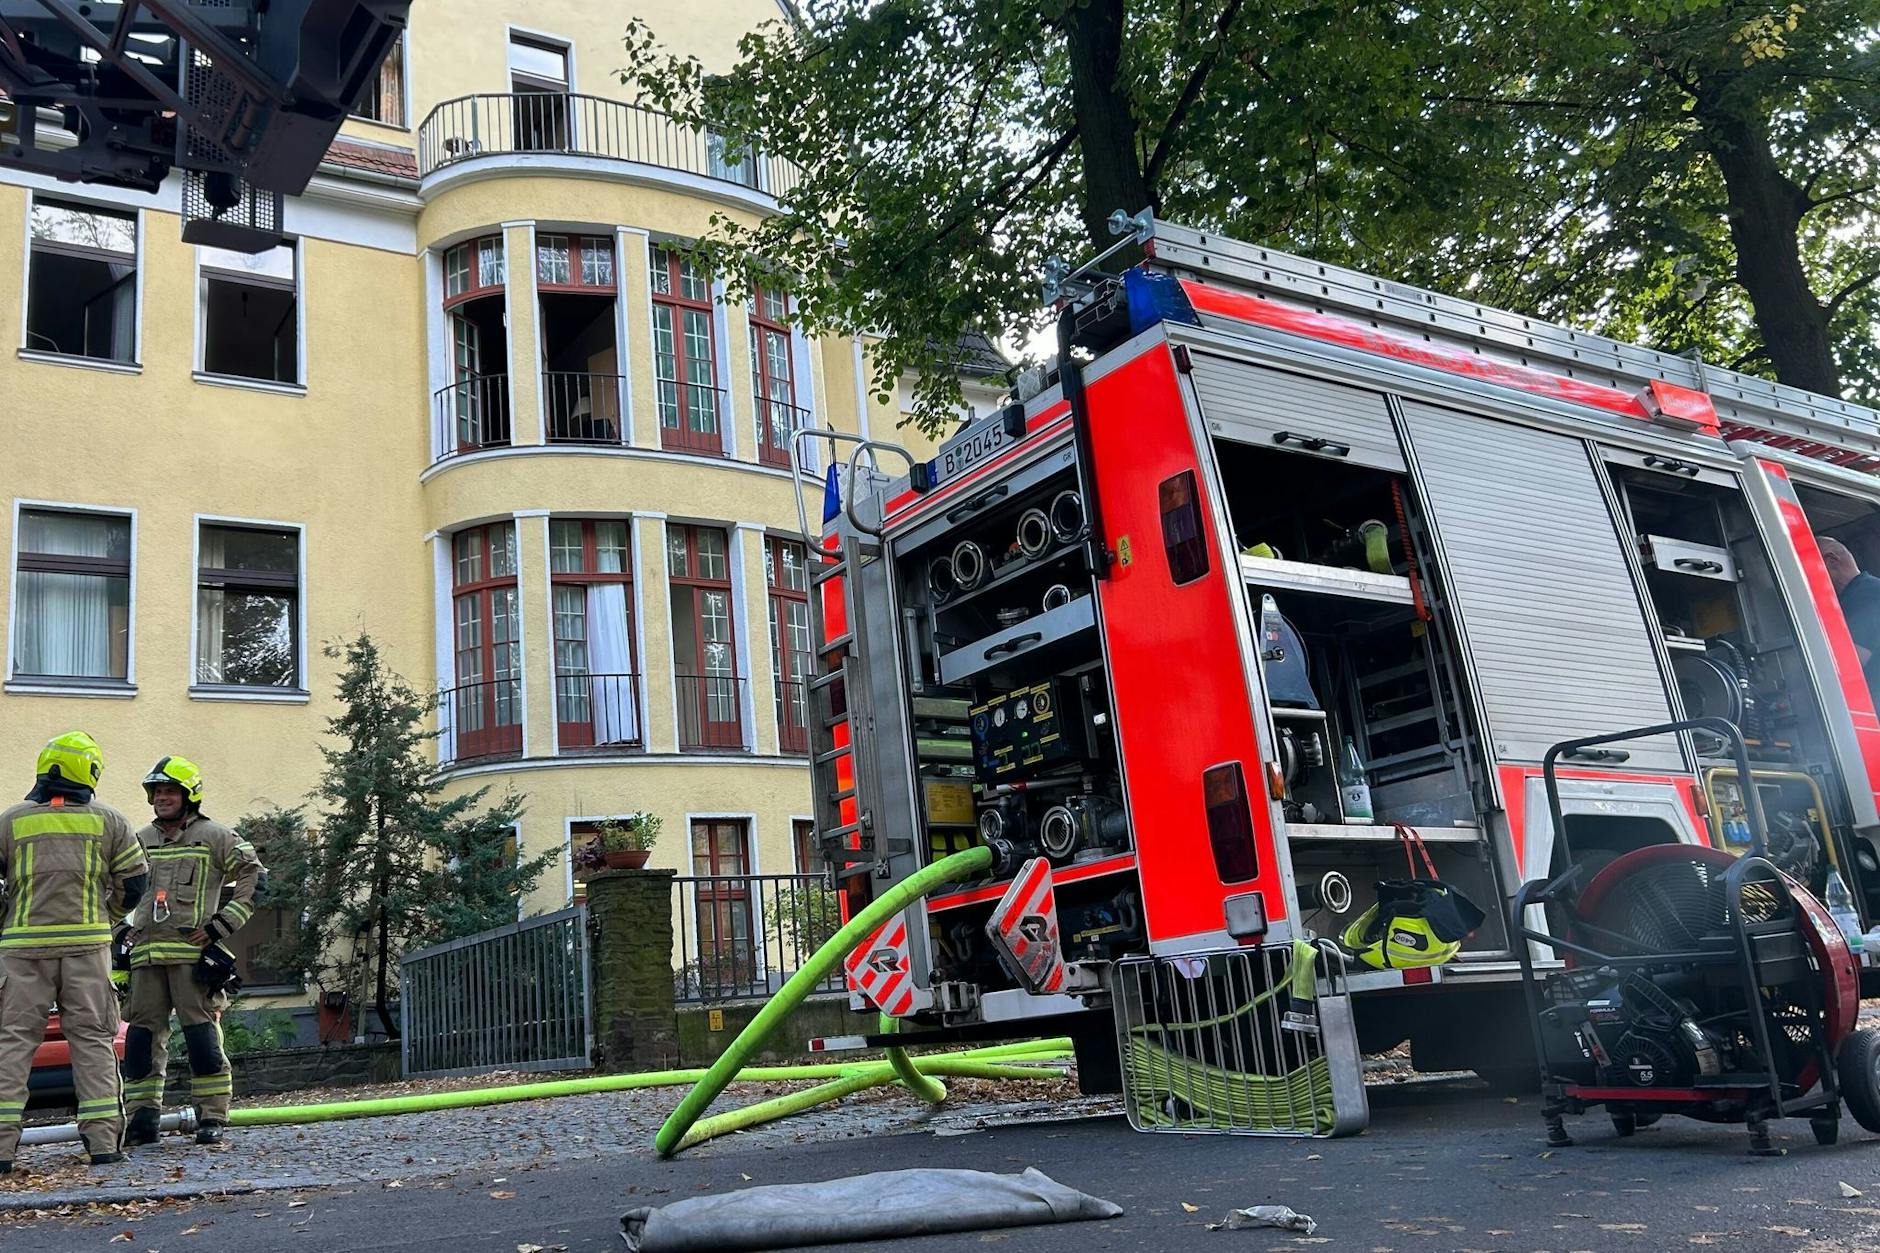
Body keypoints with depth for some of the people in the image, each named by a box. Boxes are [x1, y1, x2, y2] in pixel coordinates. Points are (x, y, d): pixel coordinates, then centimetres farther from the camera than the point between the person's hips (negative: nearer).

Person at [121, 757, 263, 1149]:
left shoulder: (214, 836, 2)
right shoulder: (140, 841, 19)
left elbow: (253, 877, -2)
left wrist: (222, 925, -8)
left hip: (193, 951, -5)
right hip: (146, 954, 5)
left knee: (201, 1033, -6)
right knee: (142, 1034, 3)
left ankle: (212, 1117, -1)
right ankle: (143, 1117, 11)